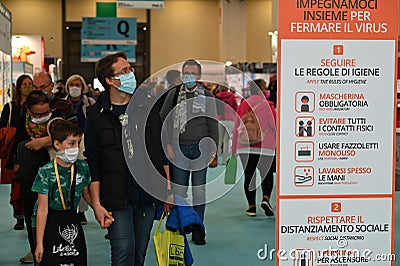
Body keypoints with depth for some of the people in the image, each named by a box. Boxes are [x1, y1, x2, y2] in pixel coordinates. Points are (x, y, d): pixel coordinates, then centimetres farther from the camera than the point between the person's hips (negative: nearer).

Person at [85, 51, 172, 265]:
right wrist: (96, 204, -6)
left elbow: (162, 150, 11)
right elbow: (92, 163, -1)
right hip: (116, 198, -3)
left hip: (148, 195, 3)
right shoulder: (96, 115, -1)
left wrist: (168, 190, 6)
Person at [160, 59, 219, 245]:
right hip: (179, 148, 0)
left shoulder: (206, 96, 7)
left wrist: (213, 151, 2)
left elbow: (213, 124, 8)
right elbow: (163, 119, 7)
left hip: (201, 149, 0)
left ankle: (197, 232, 11)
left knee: (199, 191, 3)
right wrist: (168, 144, -3)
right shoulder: (174, 94, 6)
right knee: (178, 192, 0)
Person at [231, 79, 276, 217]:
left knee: (249, 175, 6)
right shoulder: (267, 105, -3)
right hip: (265, 146, -2)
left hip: (245, 146, 3)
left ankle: (251, 206, 6)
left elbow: (236, 128, 9)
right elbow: (274, 126, -2)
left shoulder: (243, 105, 6)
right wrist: (277, 144, 12)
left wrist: (233, 148, 16)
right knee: (267, 173, 10)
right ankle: (266, 199, -10)